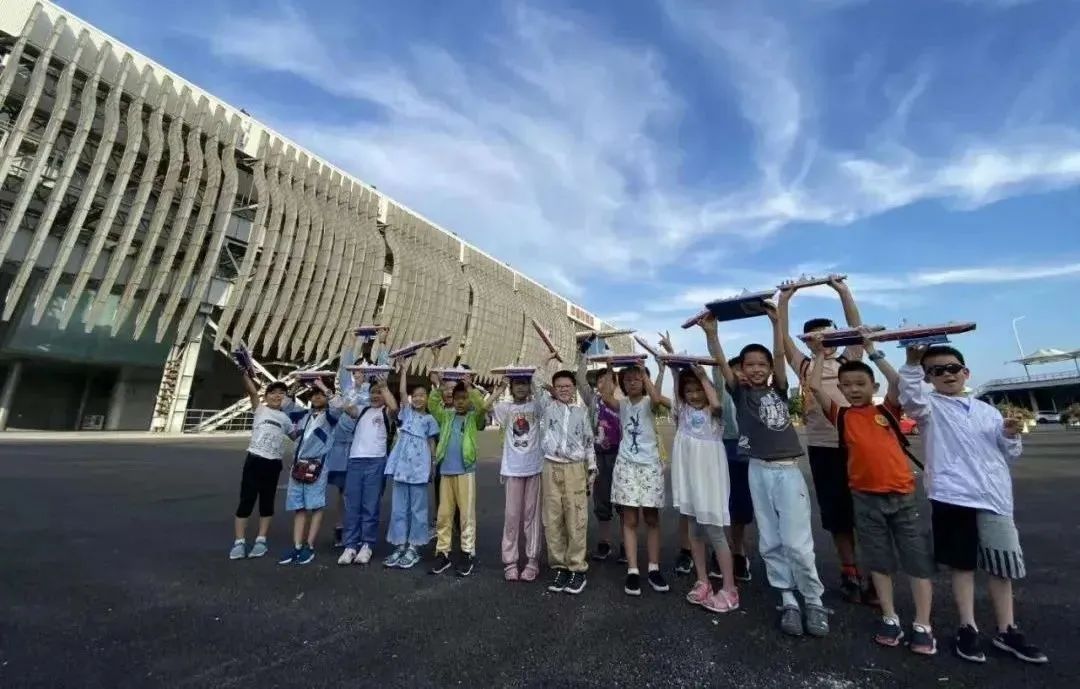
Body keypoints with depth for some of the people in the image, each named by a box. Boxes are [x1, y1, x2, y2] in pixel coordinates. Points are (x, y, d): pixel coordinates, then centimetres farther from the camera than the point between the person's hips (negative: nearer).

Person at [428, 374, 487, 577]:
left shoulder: (474, 417, 2)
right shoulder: (446, 416, 13)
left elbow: (481, 407, -17)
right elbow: (432, 406, 2)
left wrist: (470, 387, -19)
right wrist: (437, 387, -9)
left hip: (465, 471, -4)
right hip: (446, 471, 4)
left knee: (466, 514, 2)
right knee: (444, 514, 9)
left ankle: (468, 554, 11)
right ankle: (442, 553, 19)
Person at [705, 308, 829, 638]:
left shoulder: (778, 390, 6)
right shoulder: (740, 393, 4)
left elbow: (780, 354, -6)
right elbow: (721, 362, -8)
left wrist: (777, 320, -13)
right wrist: (711, 333, -18)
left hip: (788, 470, -1)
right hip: (759, 470, 1)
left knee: (796, 542, -1)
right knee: (770, 542, 8)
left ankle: (814, 601, 19)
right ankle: (788, 601, 22)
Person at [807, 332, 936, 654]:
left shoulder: (887, 410, 2)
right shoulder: (842, 416, 1)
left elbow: (900, 383, -12)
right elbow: (815, 387, -7)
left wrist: (872, 351, -8)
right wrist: (819, 354, -2)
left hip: (903, 495, 0)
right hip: (866, 498, 0)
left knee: (918, 559, 8)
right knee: (879, 560, 11)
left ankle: (922, 626, 20)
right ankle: (890, 619, 24)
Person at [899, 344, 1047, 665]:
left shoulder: (987, 411, 12)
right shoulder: (931, 406, -2)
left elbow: (1008, 455, 16)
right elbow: (910, 398, -28)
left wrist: (1010, 436, -5)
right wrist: (912, 363, -39)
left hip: (994, 498, 4)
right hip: (952, 497, -4)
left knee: (1002, 566, 13)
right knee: (962, 564, 6)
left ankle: (1007, 631, 29)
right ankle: (968, 629, 18)